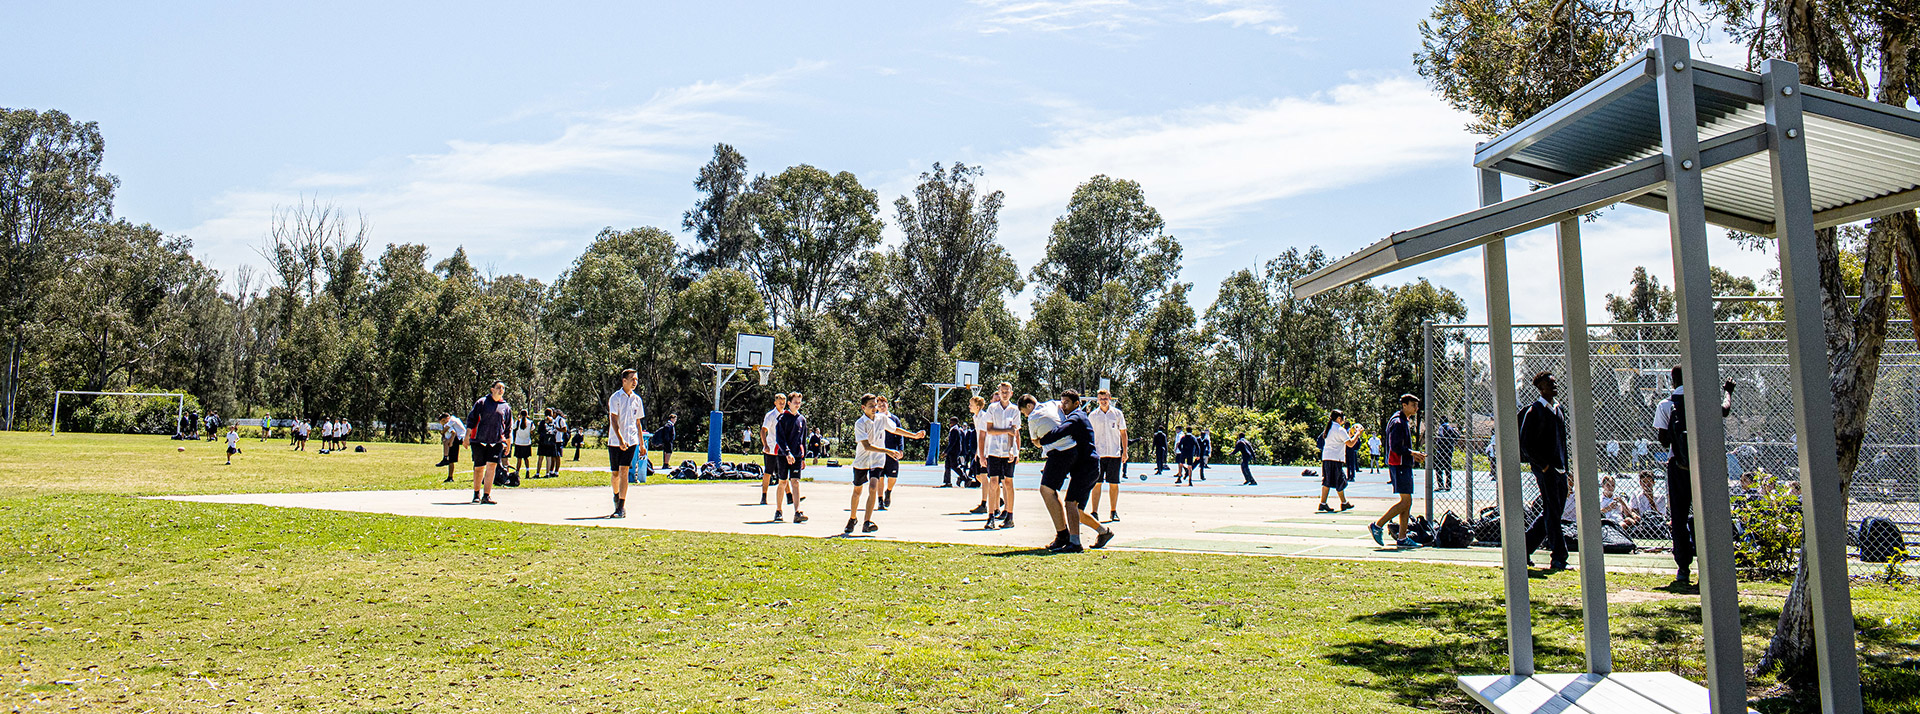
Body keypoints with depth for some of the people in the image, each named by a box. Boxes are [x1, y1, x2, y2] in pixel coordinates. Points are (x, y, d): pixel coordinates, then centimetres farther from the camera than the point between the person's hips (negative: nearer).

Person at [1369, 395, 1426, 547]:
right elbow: (1395, 447, -21)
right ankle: (1377, 525, -5)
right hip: (1399, 466, -10)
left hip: (1405, 465, 10)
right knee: (1405, 501, -11)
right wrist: (1411, 453, -16)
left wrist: (1414, 454, 13)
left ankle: (1402, 538, 9)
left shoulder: (1405, 421, 18)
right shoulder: (1398, 422, -14)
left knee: (1407, 502, 8)